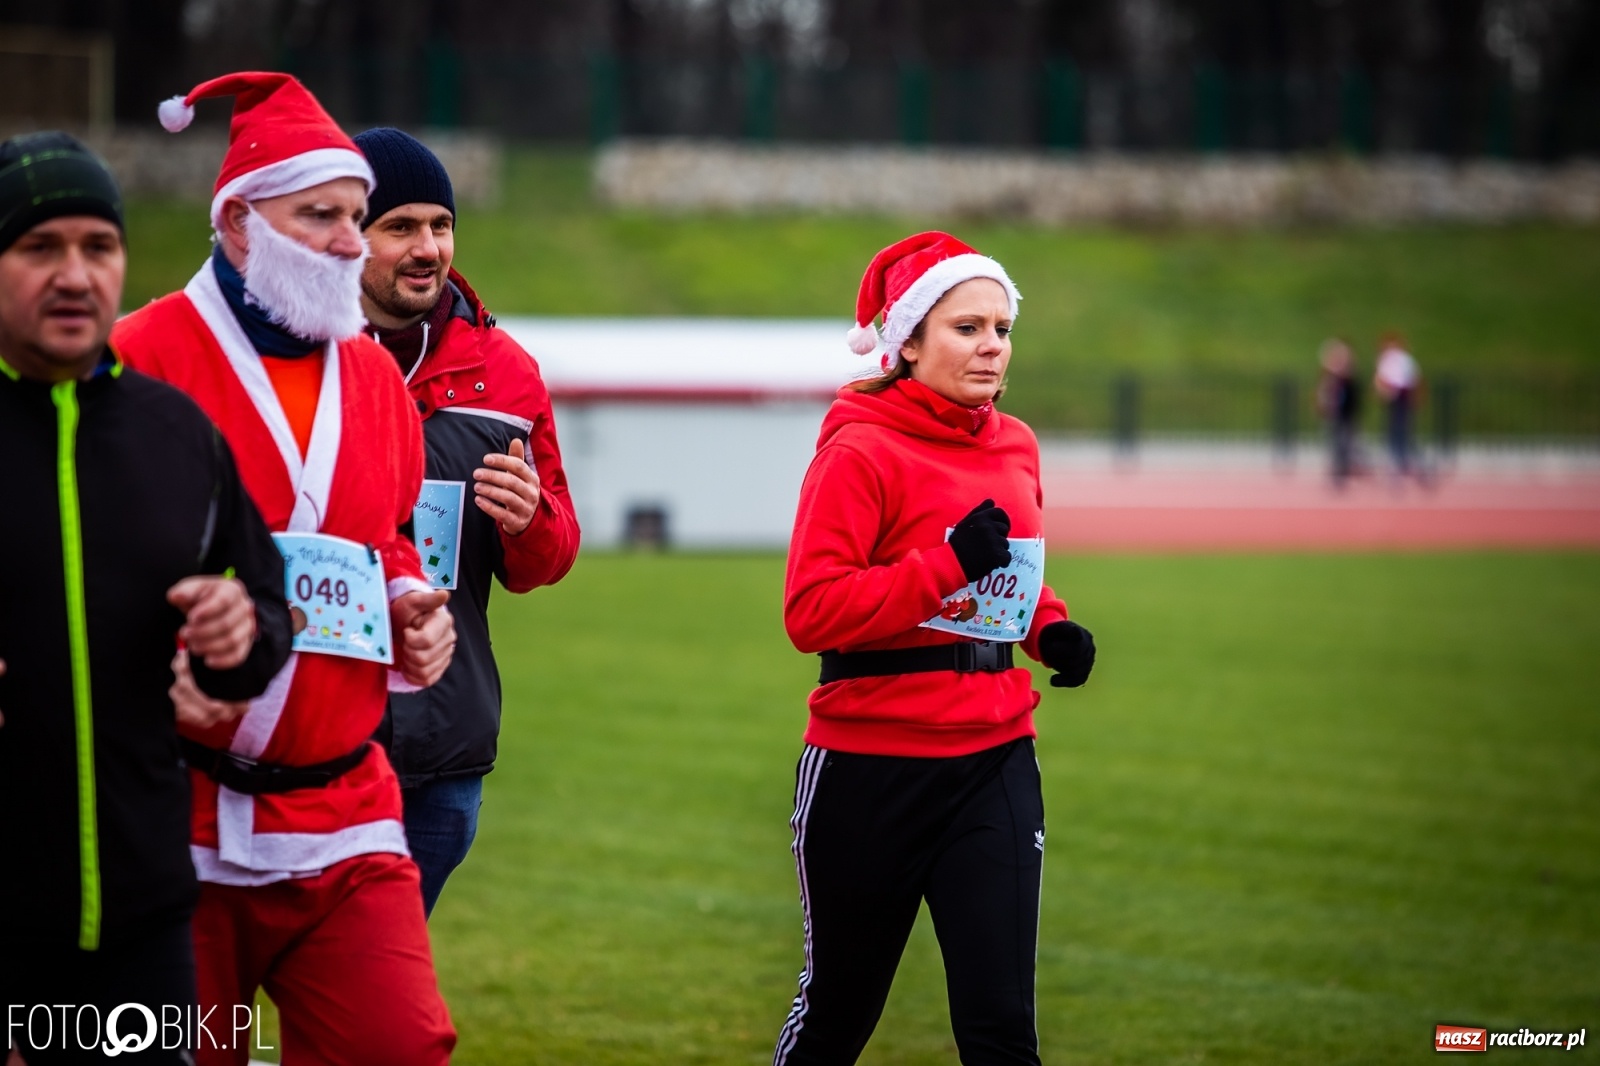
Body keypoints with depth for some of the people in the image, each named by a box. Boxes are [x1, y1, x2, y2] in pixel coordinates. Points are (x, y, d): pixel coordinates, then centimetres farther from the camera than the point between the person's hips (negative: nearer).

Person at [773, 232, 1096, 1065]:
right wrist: (948, 565, -25)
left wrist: (1050, 626, 6)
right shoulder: (861, 451, -12)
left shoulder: (1015, 448, 9)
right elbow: (810, 610, -21)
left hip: (994, 761, 5)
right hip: (869, 769, -5)